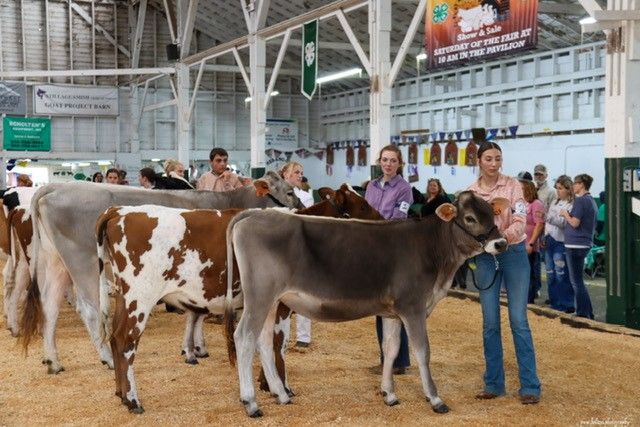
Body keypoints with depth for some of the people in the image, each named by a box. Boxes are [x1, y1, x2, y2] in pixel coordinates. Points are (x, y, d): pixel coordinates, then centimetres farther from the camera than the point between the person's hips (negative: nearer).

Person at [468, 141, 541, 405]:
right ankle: (494, 383, 16)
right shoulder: (470, 192, 4)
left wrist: (505, 236, -34)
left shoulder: (512, 185, -4)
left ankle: (530, 386, 4)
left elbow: (520, 222, -14)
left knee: (518, 321, -3)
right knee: (490, 323, 5)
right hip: (485, 257, 2)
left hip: (514, 254, -2)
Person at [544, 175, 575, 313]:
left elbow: (564, 223, -19)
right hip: (549, 241, 8)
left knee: (561, 274, -8)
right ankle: (554, 302, 19)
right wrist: (544, 238, 14)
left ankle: (566, 305, -1)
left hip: (561, 242, -8)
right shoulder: (554, 202, 15)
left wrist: (548, 217, -28)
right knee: (550, 274, 10)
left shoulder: (572, 205, -9)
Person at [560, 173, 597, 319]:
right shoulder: (591, 200, 15)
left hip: (576, 244, -10)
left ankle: (582, 313, -1)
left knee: (576, 281, -3)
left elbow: (575, 223, -19)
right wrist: (569, 215, 12)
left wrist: (565, 214, -2)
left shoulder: (580, 200, -14)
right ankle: (588, 313, 21)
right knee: (577, 280, 17)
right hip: (585, 243, 10)